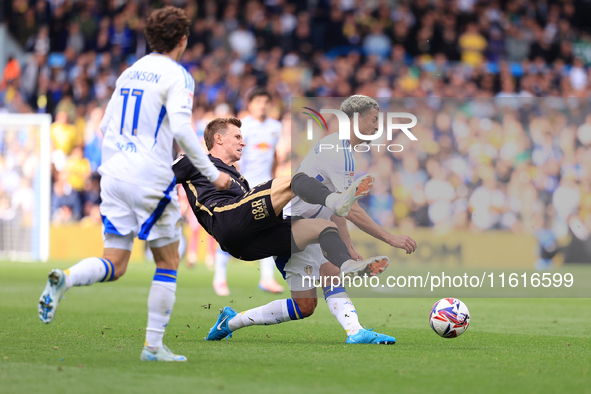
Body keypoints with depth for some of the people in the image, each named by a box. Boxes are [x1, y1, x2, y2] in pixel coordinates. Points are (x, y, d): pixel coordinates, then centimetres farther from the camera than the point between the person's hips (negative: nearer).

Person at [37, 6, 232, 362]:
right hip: (150, 177, -6)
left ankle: (65, 279, -25)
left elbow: (106, 126, 20)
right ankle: (154, 346, 7)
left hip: (114, 173, 6)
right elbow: (181, 128, -18)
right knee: (168, 262, 8)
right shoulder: (177, 76, -5)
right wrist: (212, 174, -11)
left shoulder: (129, 73, 17)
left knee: (115, 265, 5)